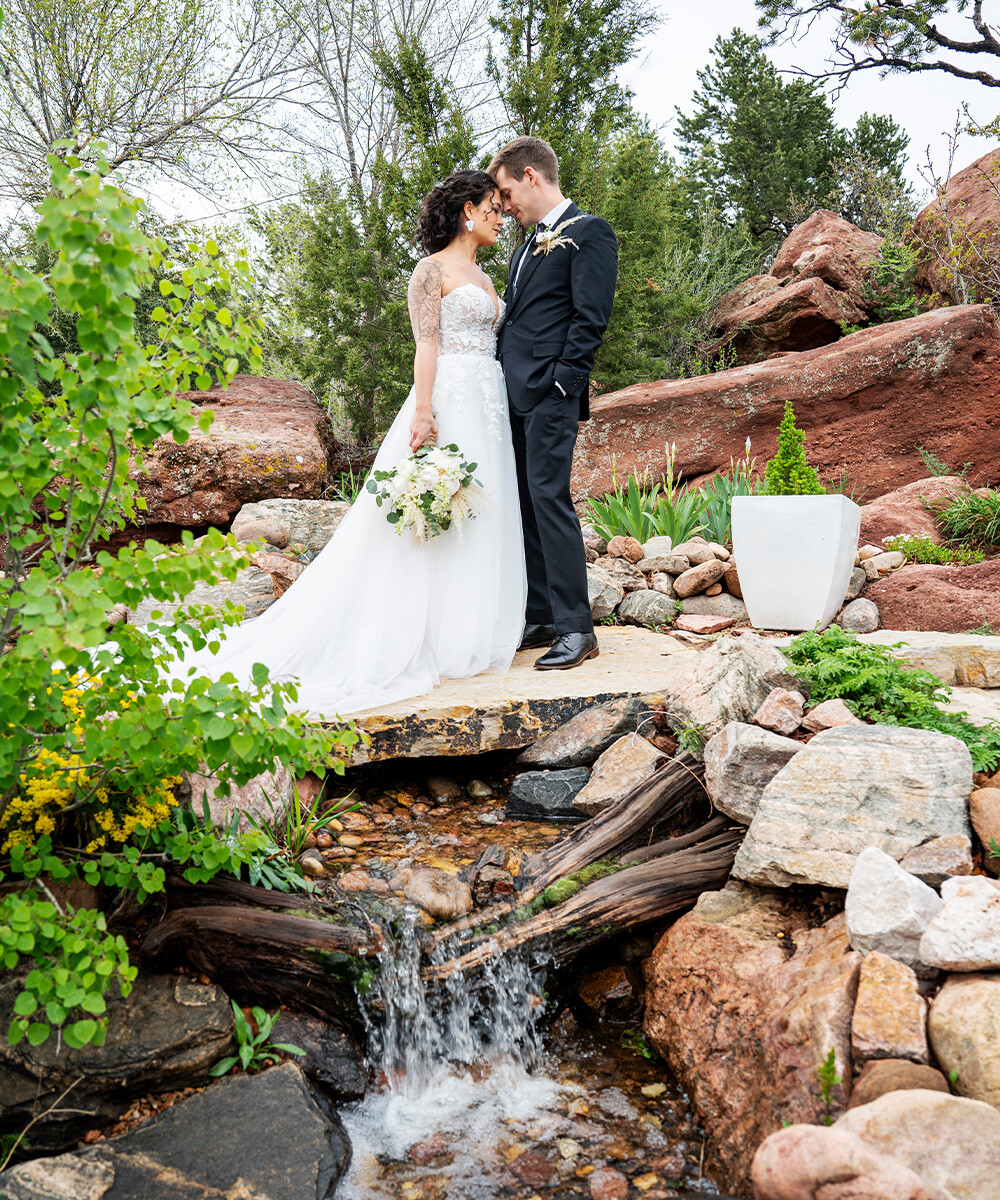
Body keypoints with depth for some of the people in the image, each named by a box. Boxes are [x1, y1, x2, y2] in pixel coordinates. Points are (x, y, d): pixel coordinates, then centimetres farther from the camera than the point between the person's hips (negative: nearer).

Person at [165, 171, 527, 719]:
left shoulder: (483, 278, 22)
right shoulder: (432, 269, -2)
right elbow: (427, 345, -11)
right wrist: (423, 412, -20)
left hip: (488, 406, 8)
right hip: (449, 399, -8)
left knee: (480, 516, 7)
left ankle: (469, 629, 14)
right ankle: (422, 636, 0)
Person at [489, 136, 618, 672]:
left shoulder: (587, 232, -1)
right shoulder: (527, 245, 25)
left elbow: (590, 319, -10)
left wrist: (561, 383, -17)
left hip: (549, 393, -9)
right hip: (513, 393, 9)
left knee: (549, 497, -12)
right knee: (523, 504, 8)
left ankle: (575, 628, -7)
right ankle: (540, 619, 15)